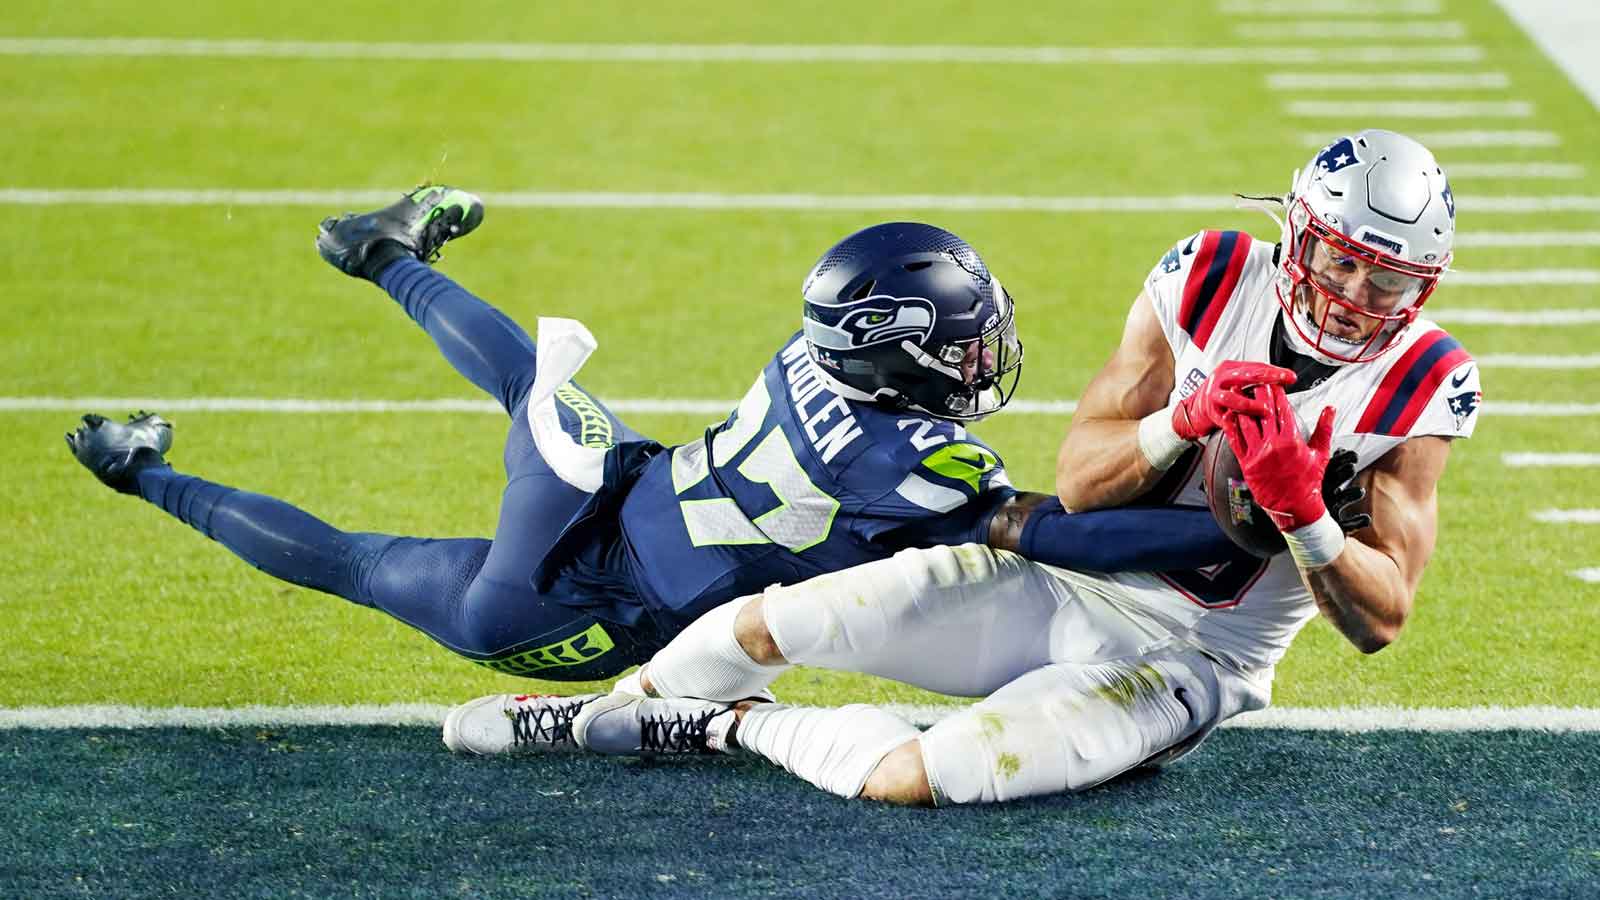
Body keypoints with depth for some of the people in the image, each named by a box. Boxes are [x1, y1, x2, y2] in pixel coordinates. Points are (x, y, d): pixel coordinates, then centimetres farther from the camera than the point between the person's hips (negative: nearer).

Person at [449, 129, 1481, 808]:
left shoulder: (1419, 388, -13)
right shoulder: (1211, 281, -8)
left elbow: (1381, 619, -12)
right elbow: (1079, 479, -8)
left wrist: (1303, 511, -30)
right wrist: (1184, 422, -28)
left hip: (1186, 661, -3)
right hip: (1061, 583, 3)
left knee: (909, 777, -28)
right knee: (772, 621, -9)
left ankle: (728, 726, 1)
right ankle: (600, 710, 22)